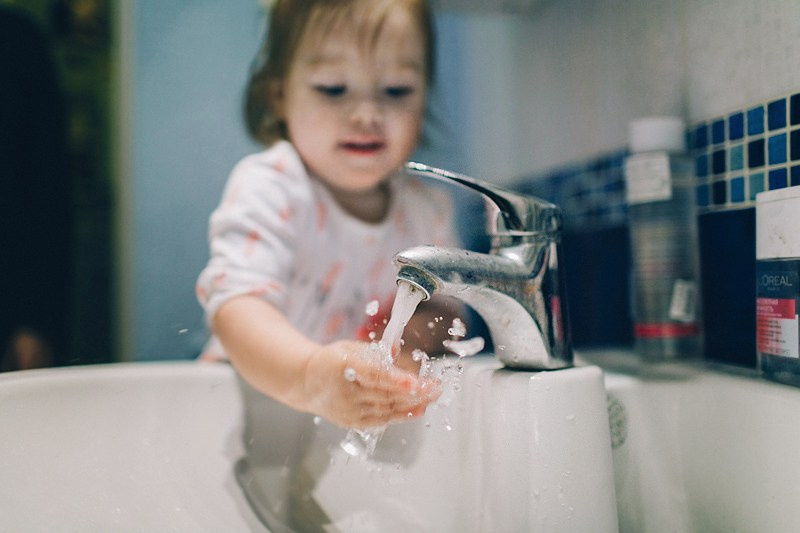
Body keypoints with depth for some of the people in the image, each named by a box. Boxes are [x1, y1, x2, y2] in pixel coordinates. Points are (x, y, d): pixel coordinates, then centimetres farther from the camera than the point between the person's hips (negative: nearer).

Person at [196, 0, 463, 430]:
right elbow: (238, 306, -32)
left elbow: (448, 307, 9)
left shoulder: (427, 208, 0)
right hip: (262, 391, -4)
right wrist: (309, 378, -51)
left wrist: (418, 332, -14)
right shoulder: (268, 188, -17)